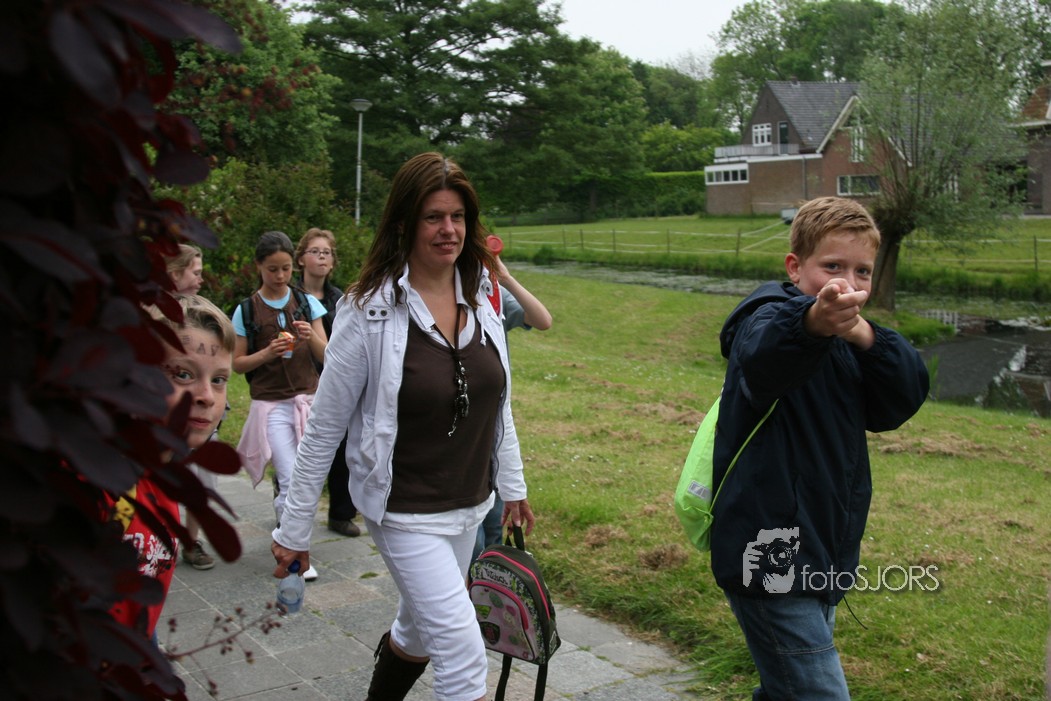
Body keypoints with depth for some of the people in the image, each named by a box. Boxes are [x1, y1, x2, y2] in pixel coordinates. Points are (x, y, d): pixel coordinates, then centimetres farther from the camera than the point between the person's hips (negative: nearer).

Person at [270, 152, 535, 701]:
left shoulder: (479, 298, -1)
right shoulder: (369, 311, -17)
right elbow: (323, 428, -12)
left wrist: (513, 485, 15)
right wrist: (294, 531, -8)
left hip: (468, 505, 6)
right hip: (405, 511, -6)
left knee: (419, 630, 23)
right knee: (464, 656, -9)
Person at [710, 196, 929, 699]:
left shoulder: (848, 336, 11)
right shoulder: (772, 317, -15)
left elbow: (902, 402, -3)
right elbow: (764, 354, -40)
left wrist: (867, 338, -19)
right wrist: (810, 323, -62)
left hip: (822, 557, 9)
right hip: (773, 558, -8)